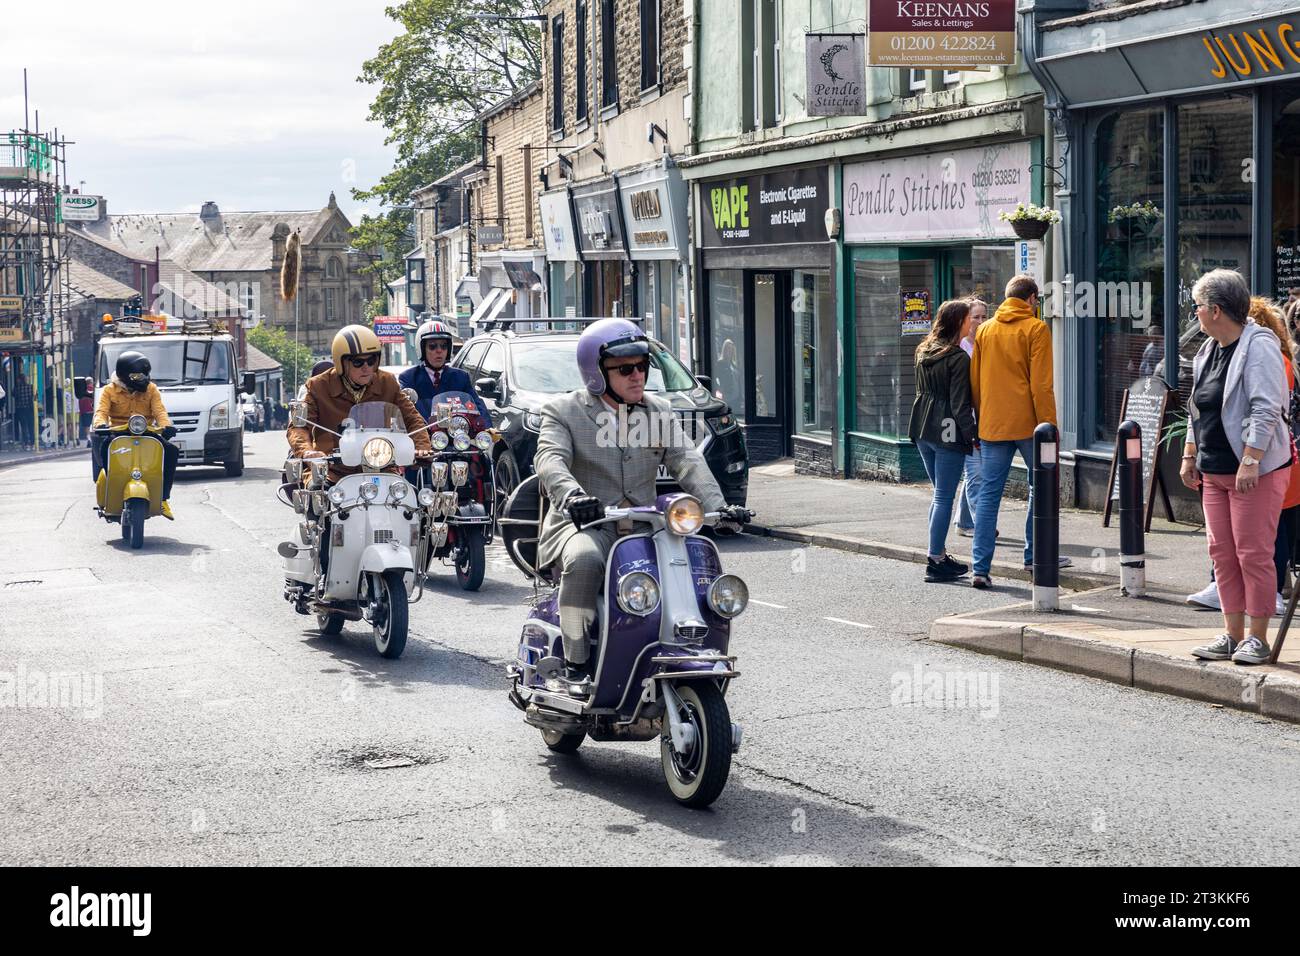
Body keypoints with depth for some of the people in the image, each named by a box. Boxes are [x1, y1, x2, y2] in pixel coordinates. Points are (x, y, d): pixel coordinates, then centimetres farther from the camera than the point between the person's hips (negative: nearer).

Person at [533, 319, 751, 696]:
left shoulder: (659, 412, 16)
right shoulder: (563, 411, 3)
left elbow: (687, 462, 2)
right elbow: (550, 459, -16)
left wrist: (717, 506, -17)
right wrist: (571, 495, -39)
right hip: (584, 525, -4)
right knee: (584, 559, -37)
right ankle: (575, 664, -24)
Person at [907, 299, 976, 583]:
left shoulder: (924, 352, 10)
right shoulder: (959, 358, -14)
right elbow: (959, 404, -16)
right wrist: (973, 434, -11)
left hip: (923, 431, 8)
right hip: (948, 432, -8)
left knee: (940, 494, 18)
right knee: (944, 497, -2)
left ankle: (939, 554, 20)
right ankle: (935, 561, -1)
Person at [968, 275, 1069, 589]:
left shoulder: (984, 331, 10)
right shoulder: (1035, 329, -4)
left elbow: (974, 383, 13)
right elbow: (1041, 385, -10)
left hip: (991, 425, 4)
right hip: (1027, 423, -4)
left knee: (989, 494, 2)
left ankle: (981, 568, -6)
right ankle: (1035, 555, 21)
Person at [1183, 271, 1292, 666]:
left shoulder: (1259, 347, -12)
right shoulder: (1208, 350, 14)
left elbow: (1266, 410, -19)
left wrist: (1250, 461, -24)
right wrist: (1190, 456, 19)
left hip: (1256, 470, -9)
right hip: (1215, 470, 9)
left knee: (1253, 553, -5)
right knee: (1222, 552, 8)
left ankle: (1258, 638, 2)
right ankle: (1232, 635, 14)